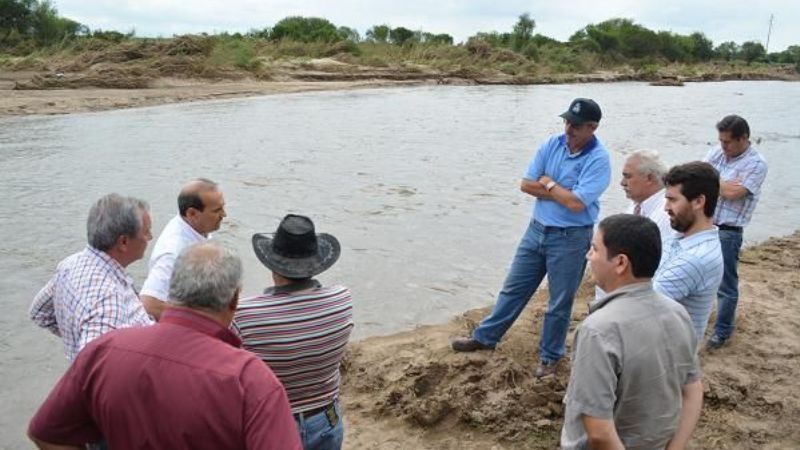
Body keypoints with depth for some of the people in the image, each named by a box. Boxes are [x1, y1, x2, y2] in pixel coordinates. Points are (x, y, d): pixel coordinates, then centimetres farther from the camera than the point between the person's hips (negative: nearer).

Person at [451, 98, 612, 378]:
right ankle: (485, 337, 29)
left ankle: (550, 356, 27)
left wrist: (549, 184, -11)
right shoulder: (553, 144, -1)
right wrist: (562, 192, -13)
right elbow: (526, 185, -3)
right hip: (537, 229, 5)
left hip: (570, 238, -5)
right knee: (514, 288, 16)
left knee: (560, 302, 9)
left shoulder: (598, 160, -17)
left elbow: (576, 204, -26)